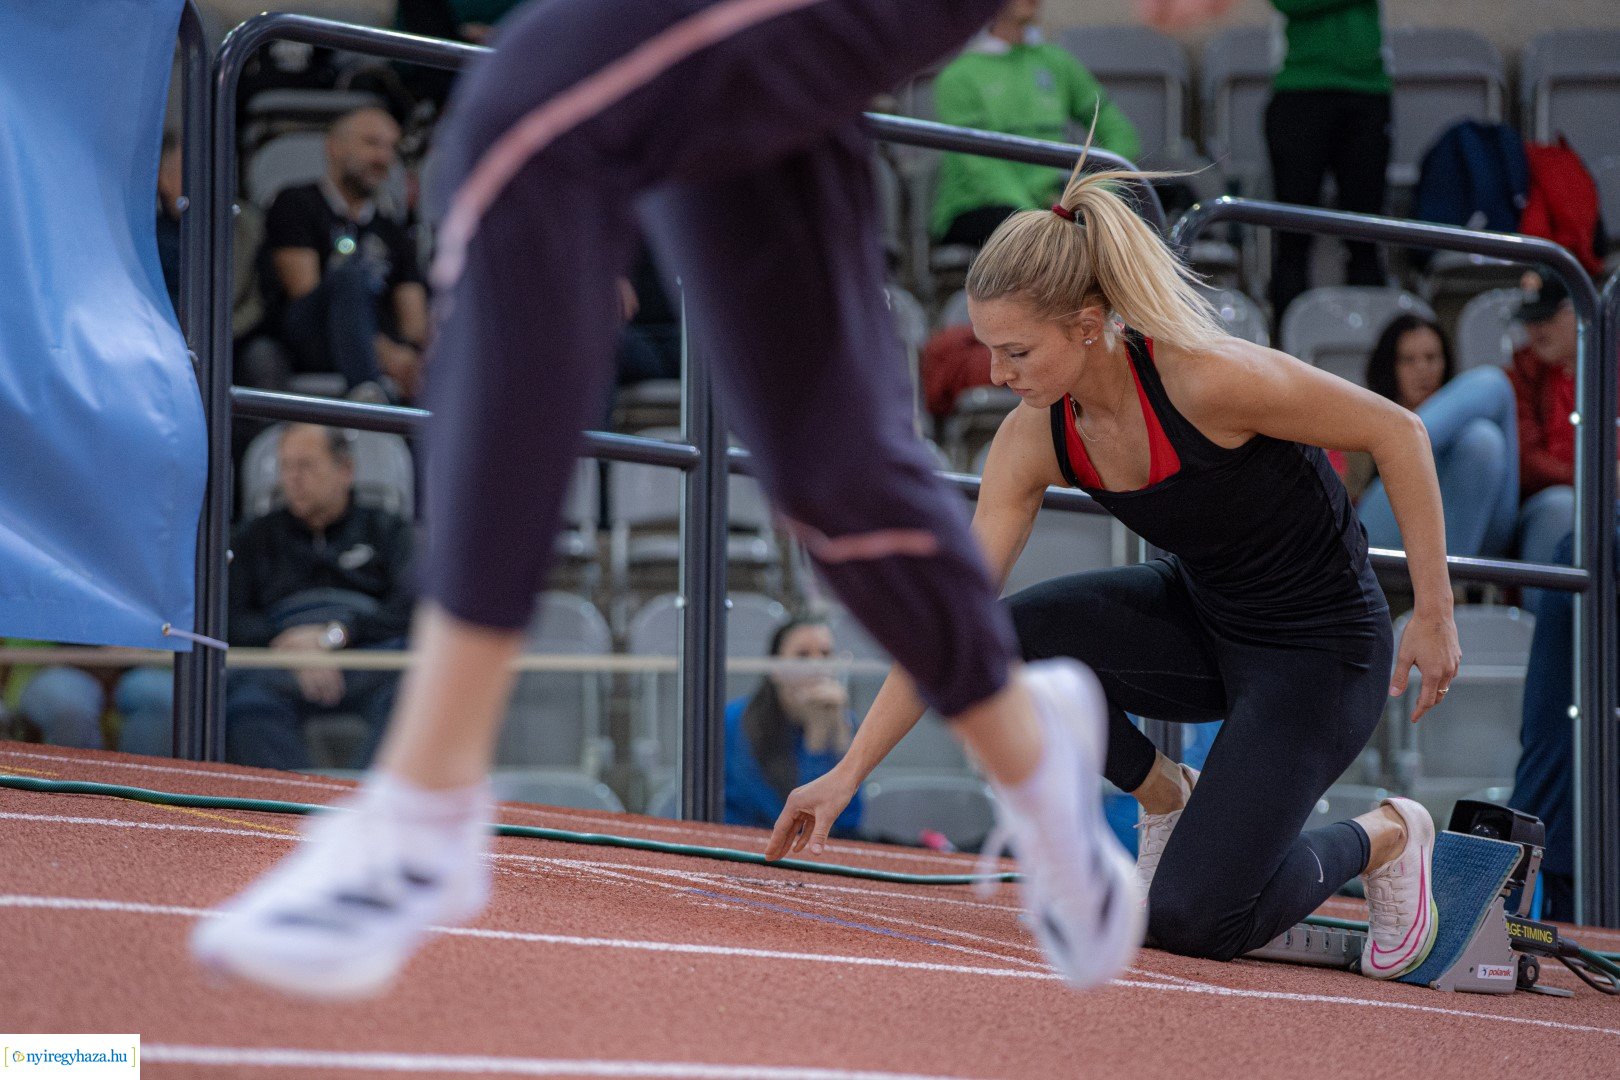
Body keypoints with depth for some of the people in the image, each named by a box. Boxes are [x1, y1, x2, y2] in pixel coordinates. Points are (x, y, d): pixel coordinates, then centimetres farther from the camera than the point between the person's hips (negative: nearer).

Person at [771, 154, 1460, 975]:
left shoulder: (1205, 381, -30)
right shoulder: (1033, 440, -12)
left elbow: (1397, 432, -20)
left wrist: (1434, 616, -17)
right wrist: (850, 770, -16)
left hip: (1320, 649, -6)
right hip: (1201, 620, 6)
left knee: (1190, 921, -18)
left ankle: (1383, 838, 12)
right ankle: (1165, 799, 5)